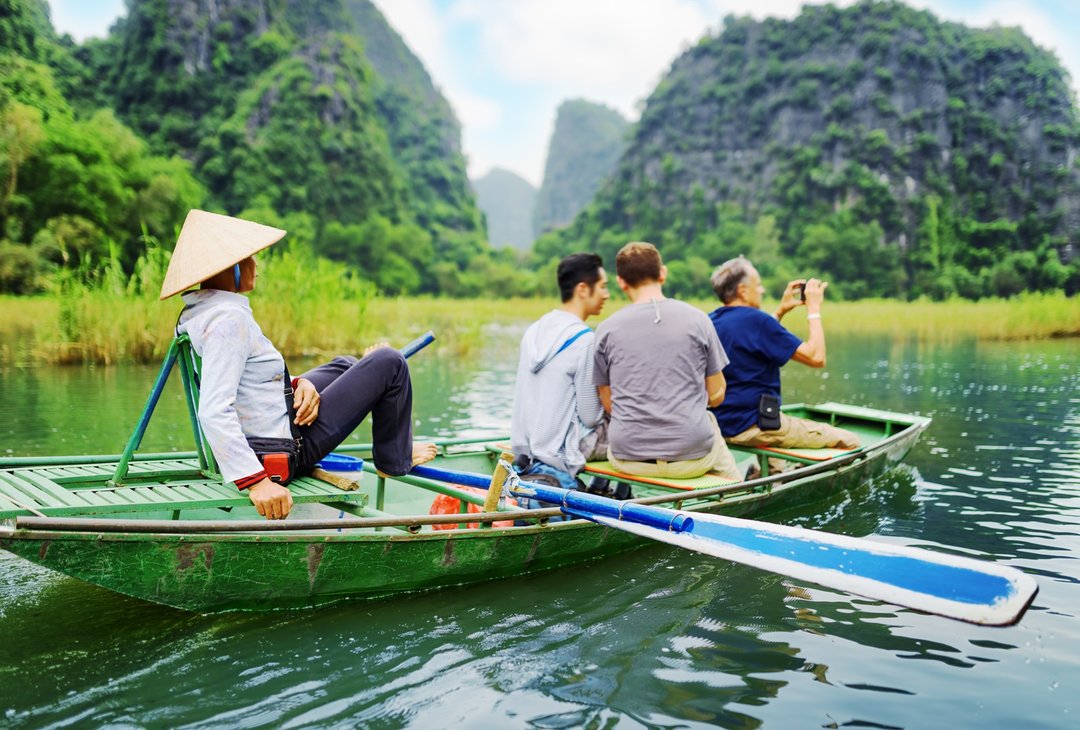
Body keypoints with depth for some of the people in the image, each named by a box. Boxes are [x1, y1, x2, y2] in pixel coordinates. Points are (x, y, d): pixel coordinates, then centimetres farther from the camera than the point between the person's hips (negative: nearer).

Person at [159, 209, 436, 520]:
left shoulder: (198, 312, 5)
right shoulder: (228, 320, -26)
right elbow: (214, 411, -34)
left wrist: (299, 383, -4)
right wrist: (256, 480, -37)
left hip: (253, 438, 10)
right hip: (284, 451, -10)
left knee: (344, 365, 26)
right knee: (390, 363, 0)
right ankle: (395, 459, 19)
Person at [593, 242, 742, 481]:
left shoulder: (606, 329, -1)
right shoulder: (697, 320, 0)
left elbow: (608, 404, 5)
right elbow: (716, 396, 6)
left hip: (628, 460, 1)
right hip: (693, 457, 0)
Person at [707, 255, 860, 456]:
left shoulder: (711, 321, 7)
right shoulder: (756, 320, -19)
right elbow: (816, 357, -17)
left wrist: (781, 310, 19)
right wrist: (814, 309, -7)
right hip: (753, 428, -9)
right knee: (849, 441, 0)